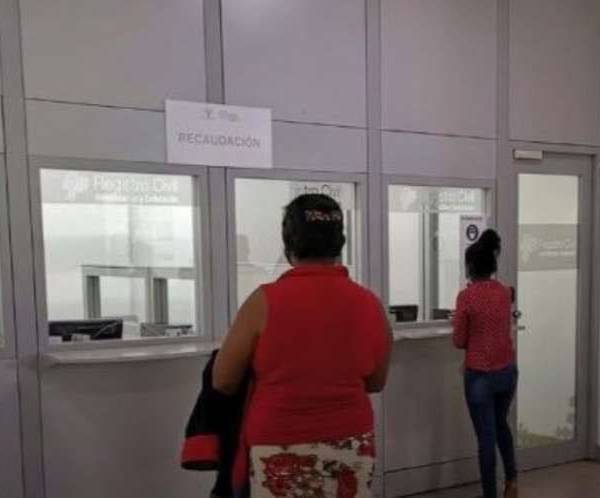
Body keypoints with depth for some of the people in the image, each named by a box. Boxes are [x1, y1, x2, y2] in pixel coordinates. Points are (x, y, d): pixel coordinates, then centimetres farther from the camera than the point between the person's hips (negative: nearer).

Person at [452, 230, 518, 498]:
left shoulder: (466, 296, -15)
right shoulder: (505, 292, 2)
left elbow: (459, 342, -8)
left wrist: (458, 323, 10)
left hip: (479, 375, -5)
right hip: (508, 371, 6)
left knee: (486, 436, 5)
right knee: (500, 423, 28)